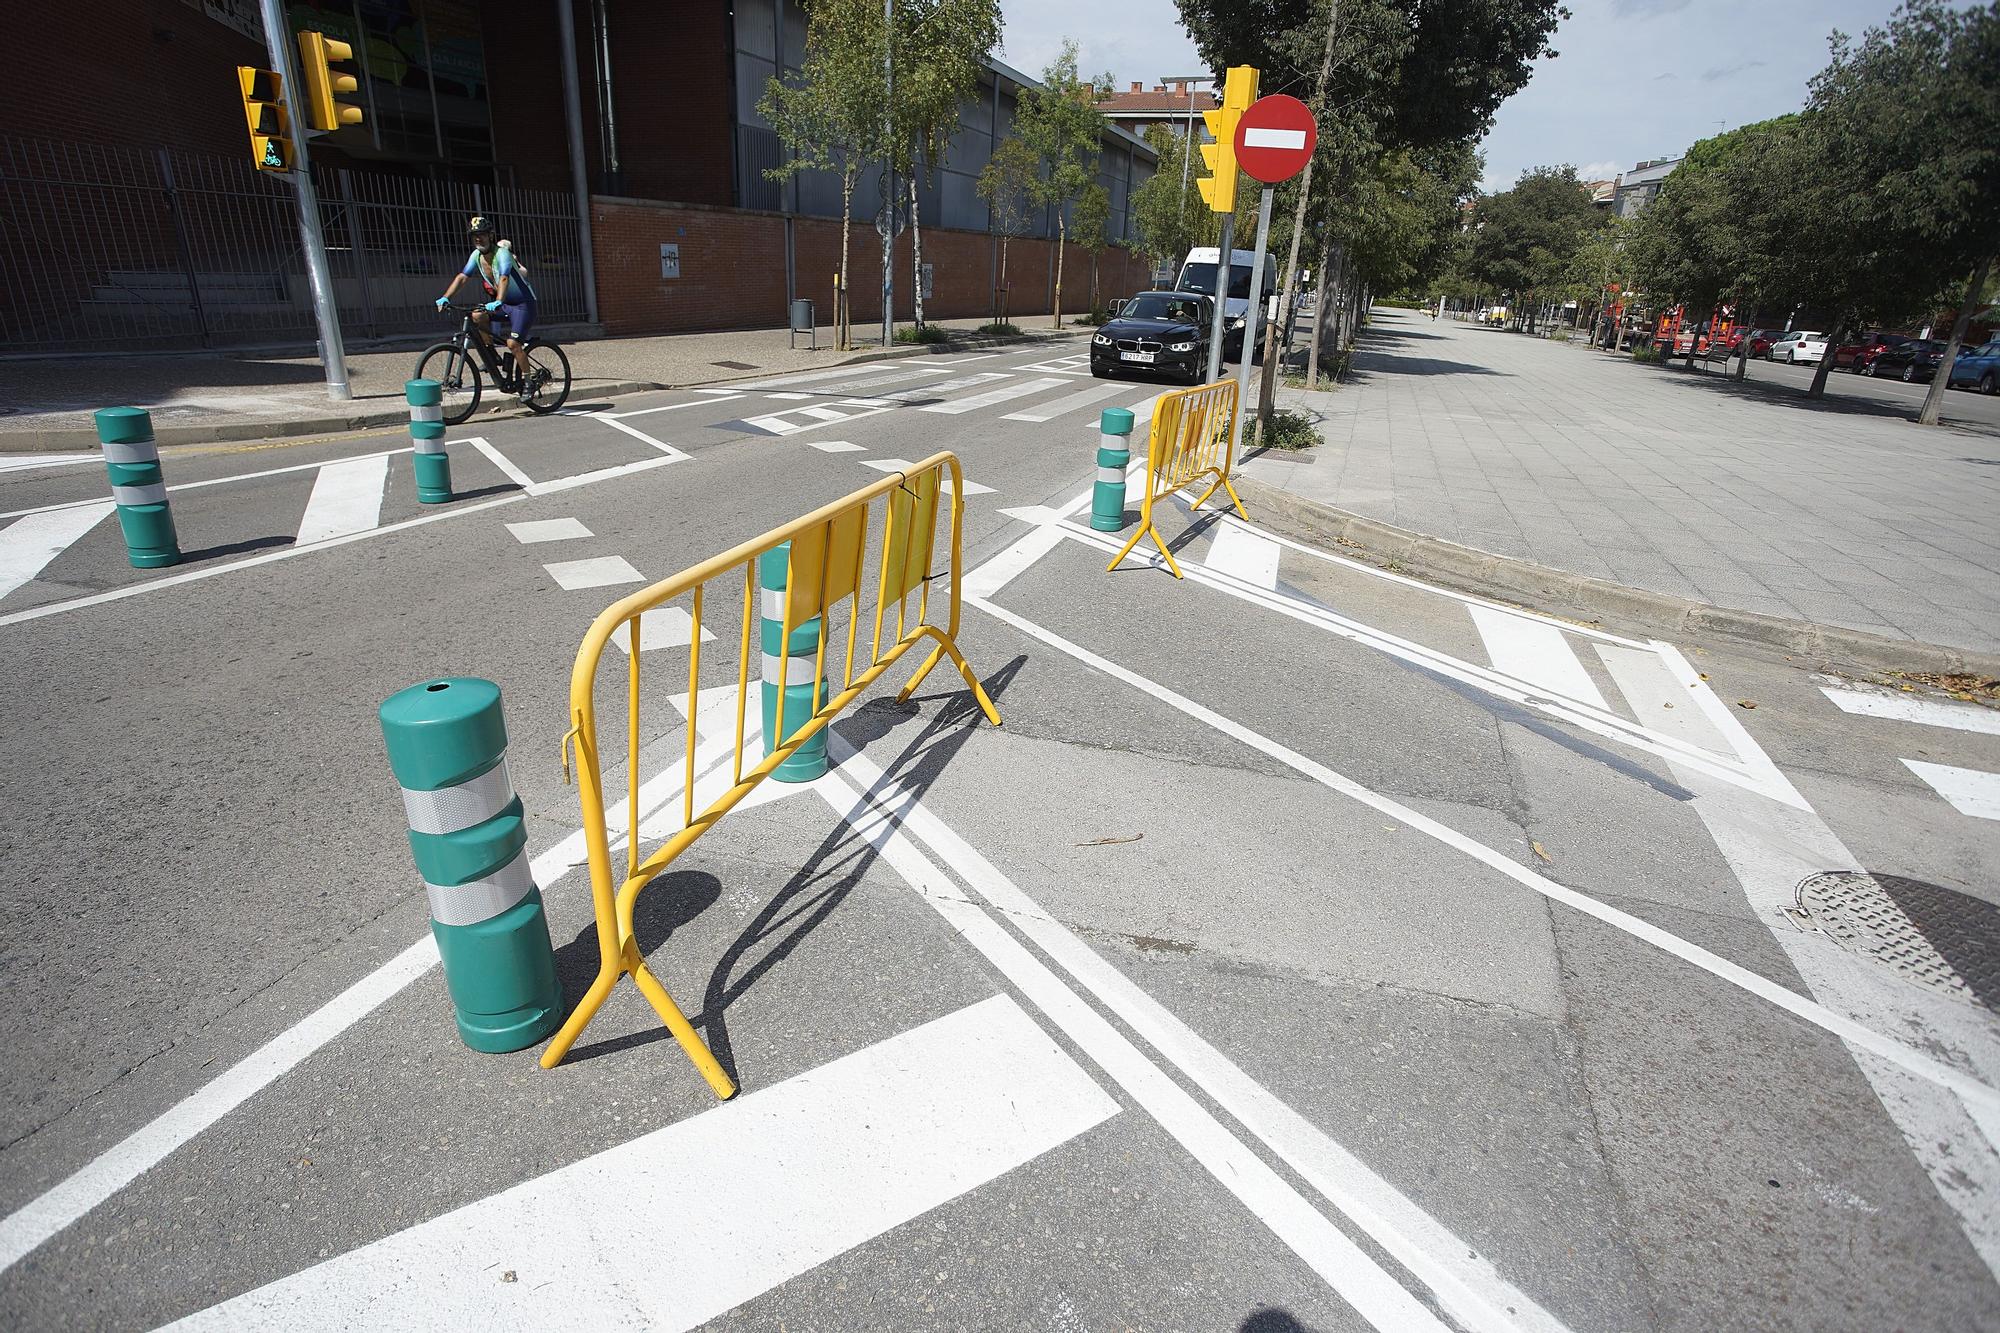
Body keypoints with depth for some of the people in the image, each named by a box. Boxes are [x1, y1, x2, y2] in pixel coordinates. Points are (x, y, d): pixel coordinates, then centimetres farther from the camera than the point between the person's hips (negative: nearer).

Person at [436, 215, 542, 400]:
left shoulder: (502, 253, -19)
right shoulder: (476, 256, 2)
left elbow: (504, 279, -35)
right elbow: (462, 277, -3)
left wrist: (497, 303, -51)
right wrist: (445, 297, -16)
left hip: (523, 304, -7)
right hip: (504, 305, 7)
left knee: (512, 343, -20)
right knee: (476, 316, -15)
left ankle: (529, 380, -4)